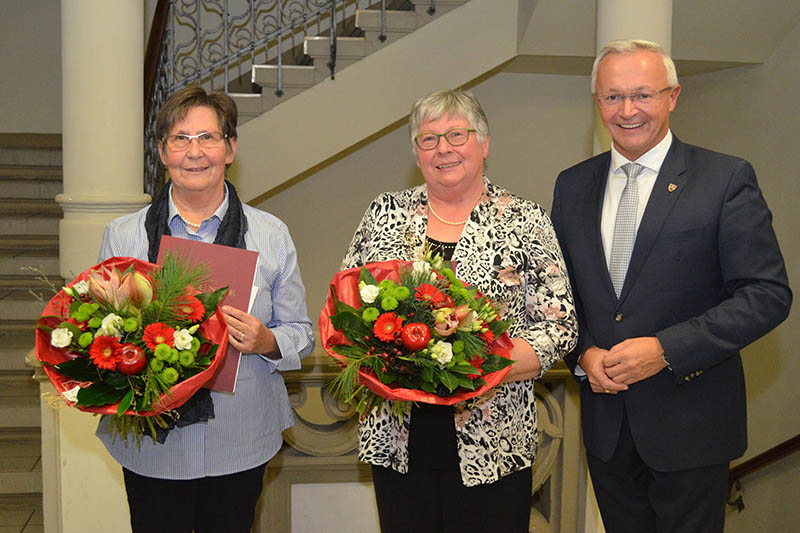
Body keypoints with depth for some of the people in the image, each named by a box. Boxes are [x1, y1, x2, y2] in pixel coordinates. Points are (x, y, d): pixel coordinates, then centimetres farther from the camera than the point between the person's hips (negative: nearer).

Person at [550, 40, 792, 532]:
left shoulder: (727, 179, -9)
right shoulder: (573, 185, 6)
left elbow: (768, 295, -13)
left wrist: (665, 349, -20)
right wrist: (584, 353, -7)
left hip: (690, 423, -4)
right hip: (605, 421, 4)